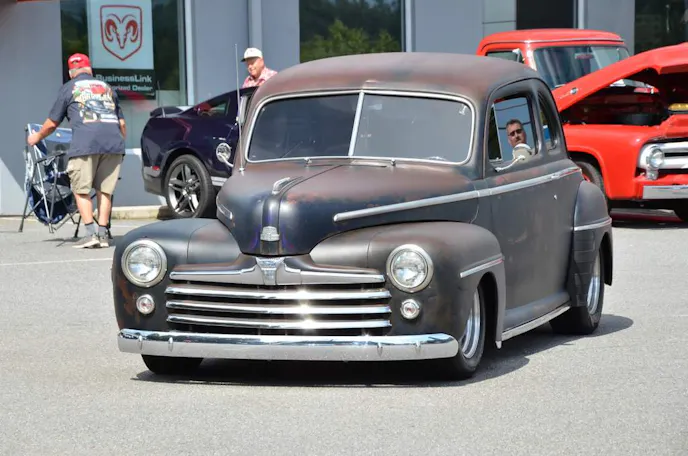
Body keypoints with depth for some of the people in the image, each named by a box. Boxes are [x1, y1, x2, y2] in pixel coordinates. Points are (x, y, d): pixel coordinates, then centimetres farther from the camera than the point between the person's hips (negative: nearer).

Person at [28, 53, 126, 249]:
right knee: (105, 190, 11)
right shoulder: (107, 87, 27)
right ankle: (103, 234, 8)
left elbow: (52, 123, 19)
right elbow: (122, 123, 25)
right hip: (114, 143, 4)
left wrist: (37, 137, 37)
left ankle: (91, 233, -6)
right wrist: (121, 141, 41)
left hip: (85, 143, -4)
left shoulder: (68, 88, 16)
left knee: (81, 190, 4)